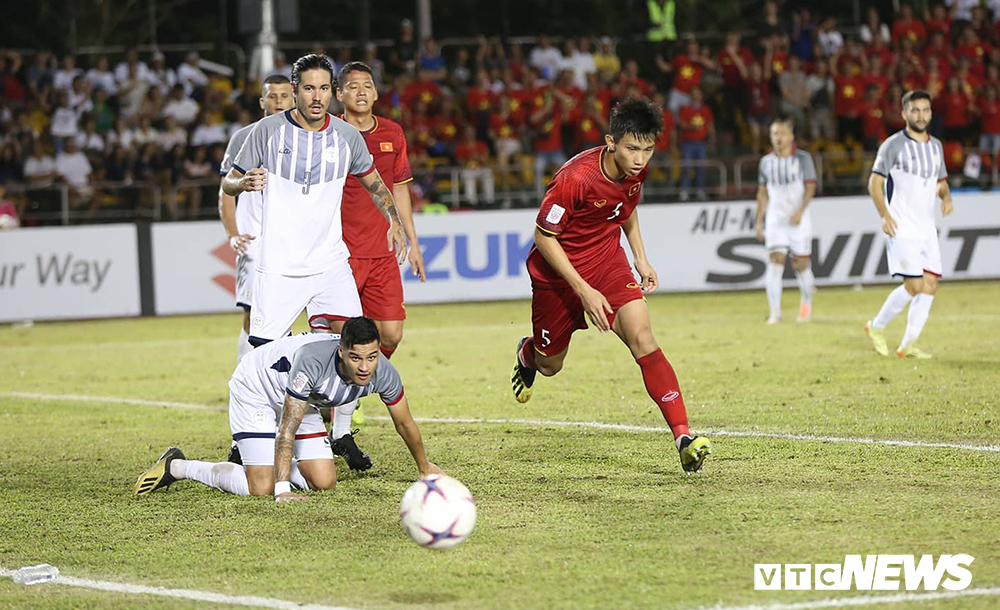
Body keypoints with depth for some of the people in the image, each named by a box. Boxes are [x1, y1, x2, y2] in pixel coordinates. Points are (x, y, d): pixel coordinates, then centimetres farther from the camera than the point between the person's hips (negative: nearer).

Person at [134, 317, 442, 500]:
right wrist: (282, 491, -39)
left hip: (303, 400, 6)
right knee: (261, 489, -16)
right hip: (255, 389, -6)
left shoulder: (383, 373, -24)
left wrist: (425, 467, 11)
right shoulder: (312, 360, -42)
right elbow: (287, 429, -36)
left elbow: (405, 424, -3)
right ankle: (177, 467, 3)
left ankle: (276, 465, 22)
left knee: (324, 482, -6)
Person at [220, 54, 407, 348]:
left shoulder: (348, 136, 5)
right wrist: (244, 183, -19)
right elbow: (228, 183, 3)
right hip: (279, 266, -2)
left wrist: (394, 223, 6)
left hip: (331, 265, 2)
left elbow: (374, 183, 21)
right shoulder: (268, 130, -3)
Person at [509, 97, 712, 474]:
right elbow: (543, 237, -22)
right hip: (558, 270, -4)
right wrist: (584, 291, -25)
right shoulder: (575, 178, -31)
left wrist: (641, 260, 7)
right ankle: (527, 355, 54)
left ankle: (682, 436, -26)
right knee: (550, 365, 13)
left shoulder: (637, 169, -11)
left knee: (641, 336, -20)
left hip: (607, 260, 4)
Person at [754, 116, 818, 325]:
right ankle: (775, 312, -12)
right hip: (775, 219, 2)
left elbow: (810, 187, -6)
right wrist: (759, 221, 11)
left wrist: (800, 211, -20)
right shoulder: (767, 161, 8)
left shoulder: (802, 158, -2)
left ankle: (806, 301, 29)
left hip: (798, 220, -2)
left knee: (801, 264, 1)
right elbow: (762, 192, 14)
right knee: (775, 261, -11)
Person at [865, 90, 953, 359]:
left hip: (928, 230, 7)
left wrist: (946, 196, 1)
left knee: (930, 285, 0)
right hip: (902, 229, -7)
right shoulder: (893, 145, -6)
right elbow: (875, 181, -6)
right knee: (914, 285, -14)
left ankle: (908, 345, 6)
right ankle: (877, 327, 6)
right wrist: (884, 215, -18)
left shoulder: (936, 146, 13)